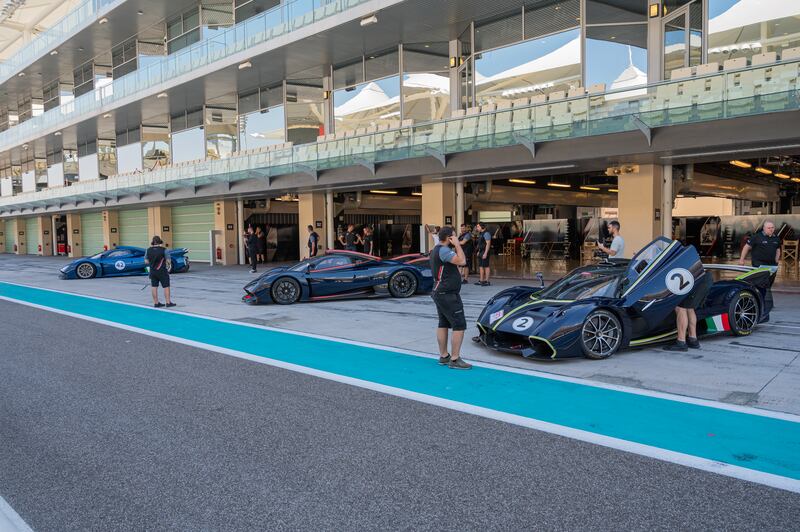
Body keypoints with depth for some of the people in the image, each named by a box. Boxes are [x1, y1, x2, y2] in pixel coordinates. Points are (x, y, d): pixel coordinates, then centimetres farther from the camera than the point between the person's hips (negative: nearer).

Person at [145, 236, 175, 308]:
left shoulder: (148, 250, 0)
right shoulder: (163, 250, -12)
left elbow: (146, 262, 4)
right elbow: (168, 261, -12)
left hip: (152, 271, 5)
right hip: (162, 271, -5)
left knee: (154, 287, 9)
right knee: (166, 286, 2)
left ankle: (156, 303, 13)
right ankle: (168, 302, 2)